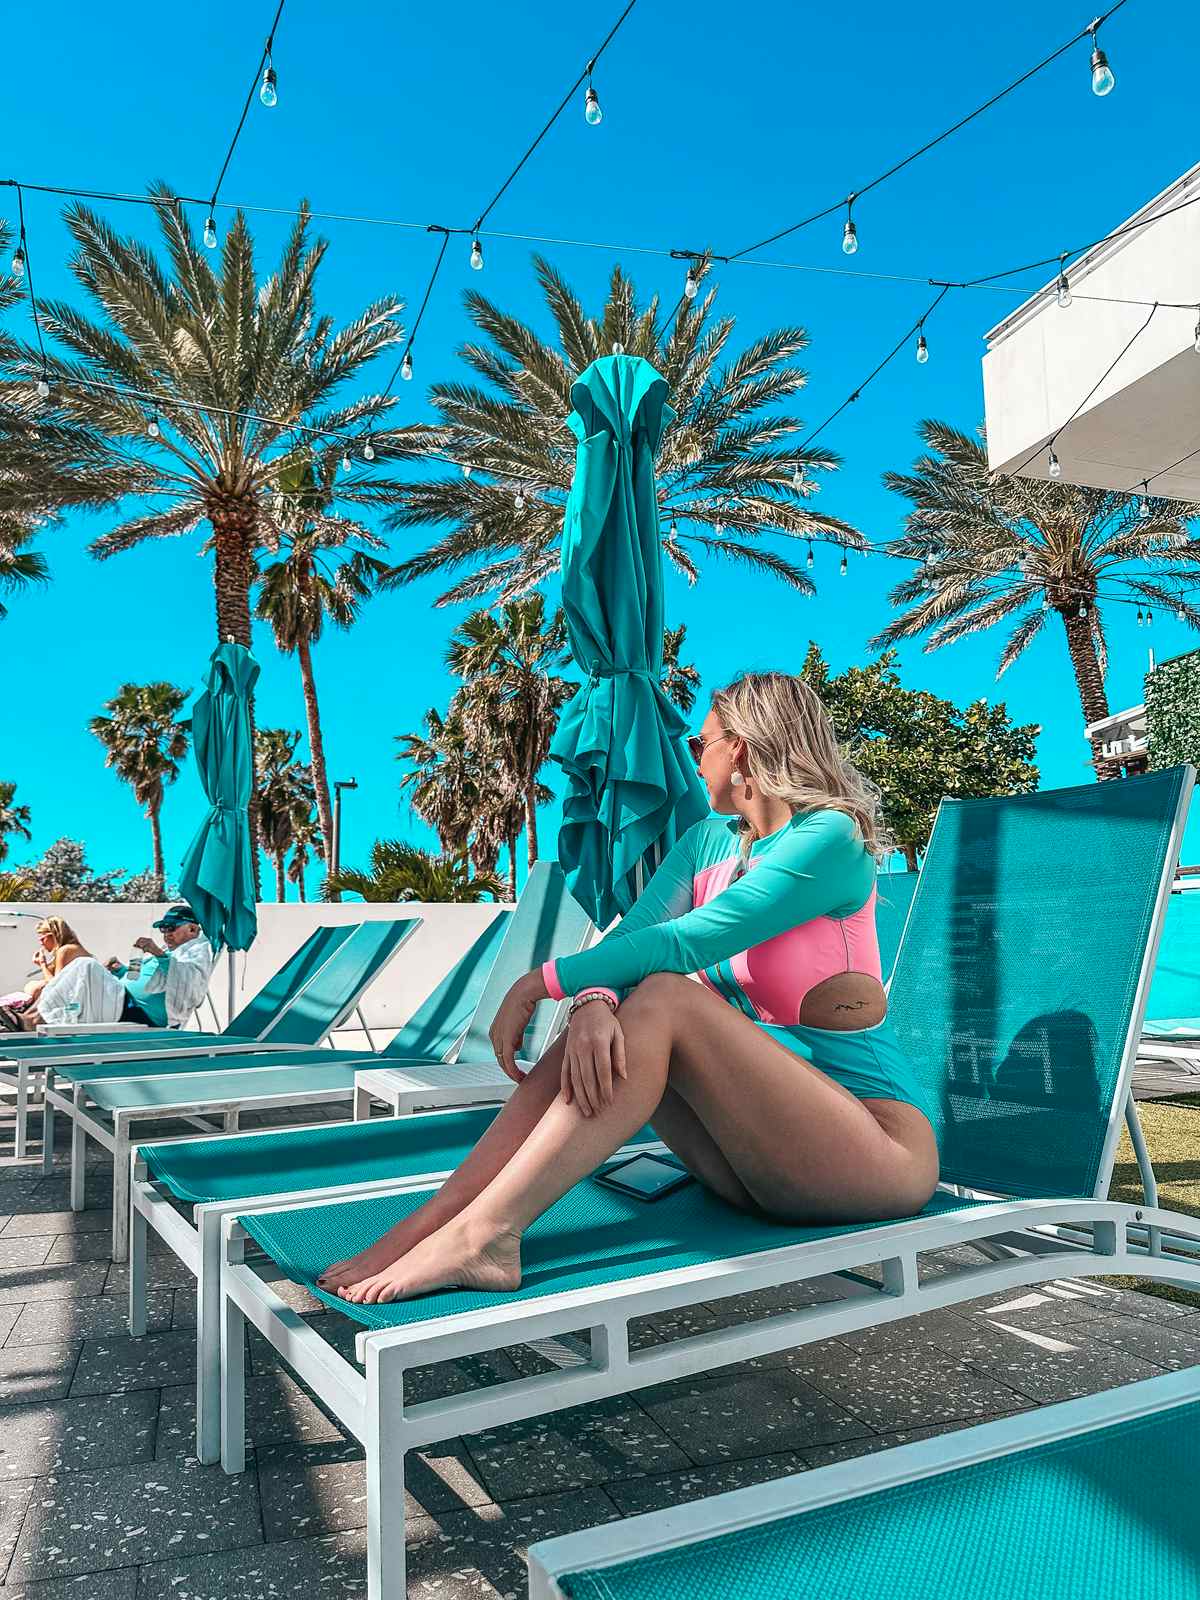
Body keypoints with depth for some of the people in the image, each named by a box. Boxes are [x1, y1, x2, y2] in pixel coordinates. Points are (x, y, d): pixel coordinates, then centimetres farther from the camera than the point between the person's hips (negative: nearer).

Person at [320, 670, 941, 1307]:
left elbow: (685, 942, -22)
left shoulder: (830, 838, -13)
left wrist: (542, 982, -20)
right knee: (602, 1018, -16)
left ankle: (485, 1232, -30)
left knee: (666, 999, -27)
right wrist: (592, 998, -28)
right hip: (759, 1138, 6)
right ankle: (437, 1216, -20)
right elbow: (630, 934, -6)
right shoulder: (707, 840, 10)